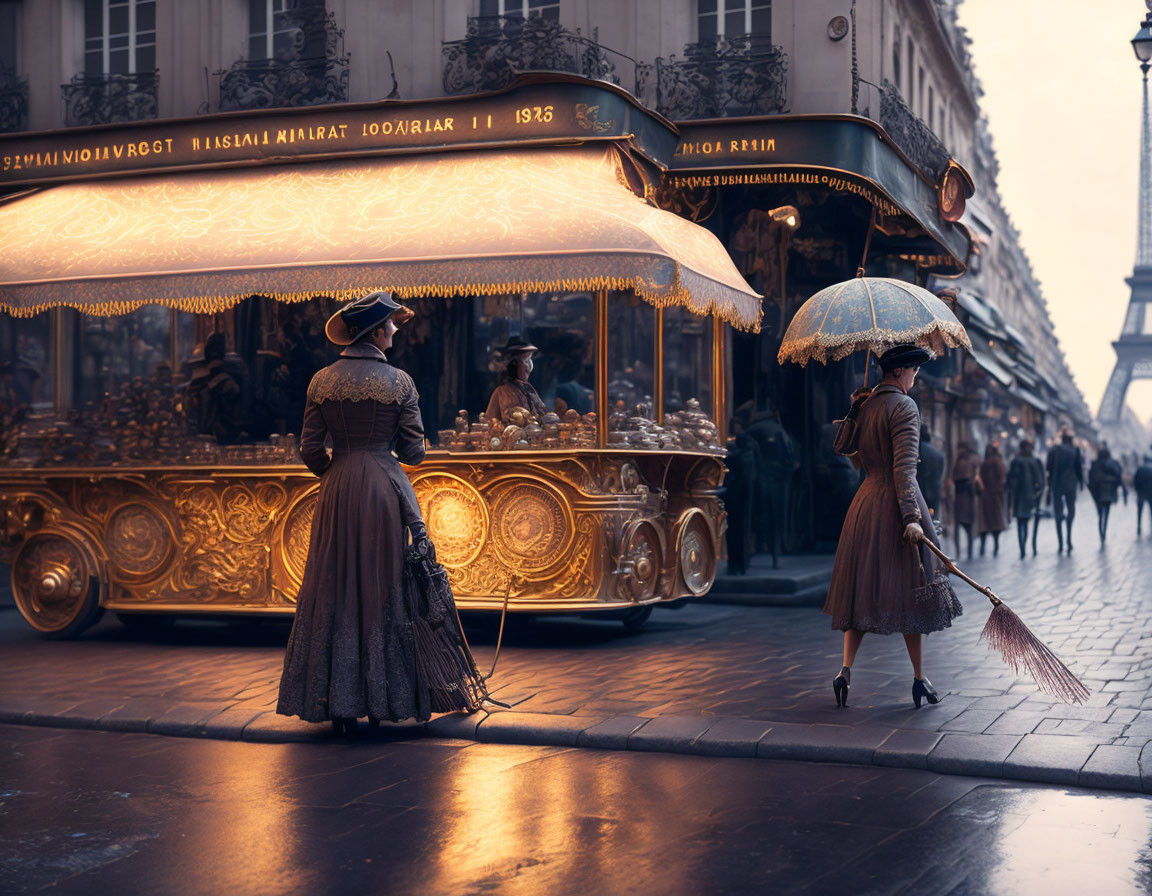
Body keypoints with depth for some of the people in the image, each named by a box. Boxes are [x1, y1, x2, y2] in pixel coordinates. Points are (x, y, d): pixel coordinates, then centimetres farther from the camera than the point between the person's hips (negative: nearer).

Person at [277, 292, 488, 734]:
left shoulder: (323, 382, 2)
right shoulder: (399, 382, -6)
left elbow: (310, 449, 3)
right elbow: (413, 452, -3)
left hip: (337, 494, 3)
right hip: (386, 489, -3)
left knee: (337, 592, 7)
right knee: (388, 589, 6)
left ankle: (339, 703, 8)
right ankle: (382, 698, 10)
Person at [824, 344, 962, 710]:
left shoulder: (866, 404, 12)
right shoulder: (904, 406, -12)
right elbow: (904, 467, -20)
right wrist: (911, 517, -24)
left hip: (865, 500, 7)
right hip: (895, 503, -7)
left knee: (862, 587, 10)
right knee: (907, 589, 2)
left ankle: (846, 670, 0)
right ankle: (919, 678, 9)